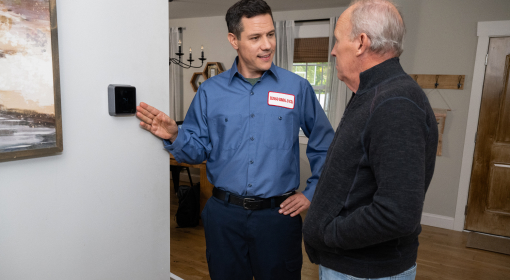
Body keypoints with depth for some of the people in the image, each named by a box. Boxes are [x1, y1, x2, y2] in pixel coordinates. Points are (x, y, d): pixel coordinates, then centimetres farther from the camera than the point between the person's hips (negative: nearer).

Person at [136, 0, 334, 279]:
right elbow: (199, 150, 2)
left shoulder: (297, 88, -4)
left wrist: (312, 193, 1)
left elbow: (324, 146, 4)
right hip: (224, 214, 1)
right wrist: (174, 137, -17)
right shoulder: (210, 91, 0)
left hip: (279, 214, -1)